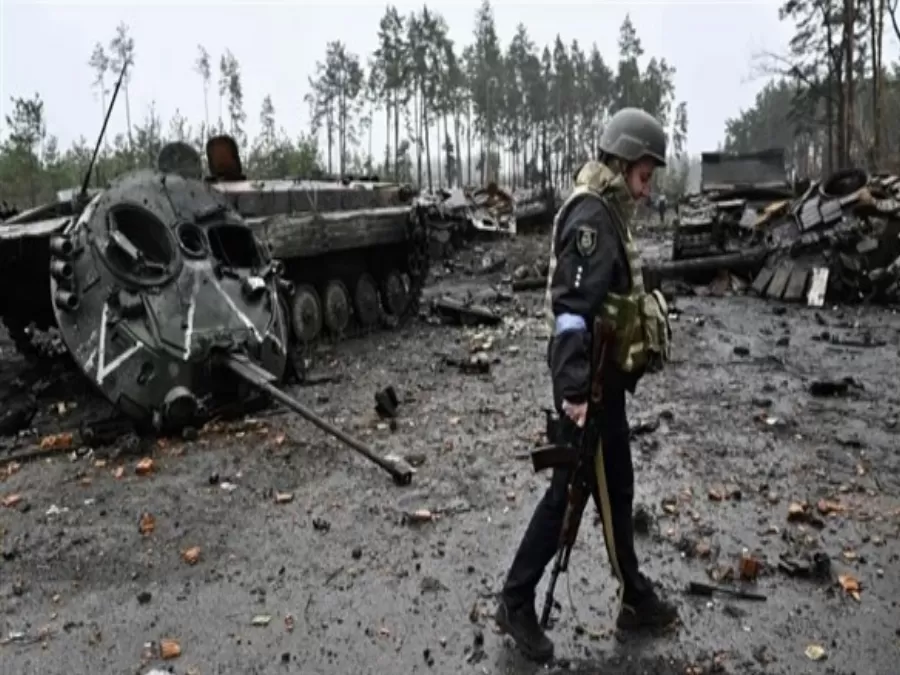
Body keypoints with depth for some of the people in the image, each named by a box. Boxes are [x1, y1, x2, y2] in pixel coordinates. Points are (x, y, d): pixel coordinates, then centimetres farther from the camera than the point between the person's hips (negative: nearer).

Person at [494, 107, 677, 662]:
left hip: (606, 379, 10)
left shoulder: (608, 213, 13)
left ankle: (636, 599, 33)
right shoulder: (591, 216, -18)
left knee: (616, 490, 18)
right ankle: (516, 603, 15)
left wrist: (592, 382, 19)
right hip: (590, 384, -10)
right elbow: (572, 308, -28)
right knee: (569, 492, 1)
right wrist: (574, 390, -33)